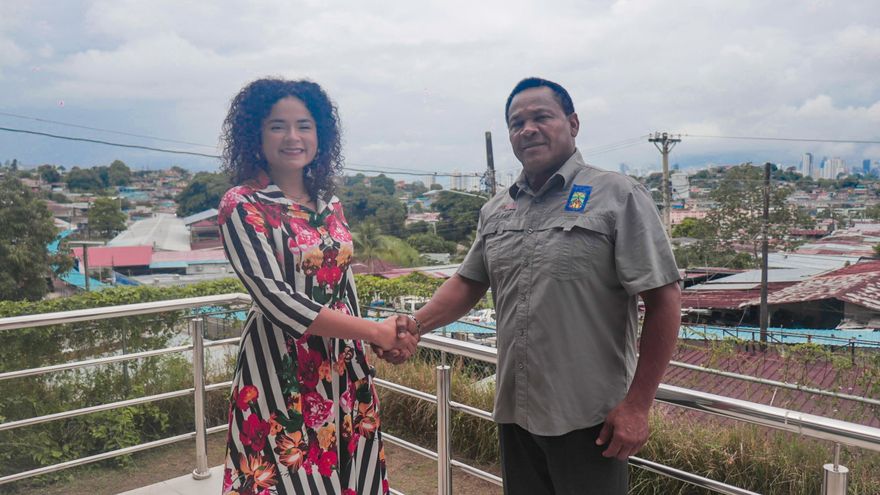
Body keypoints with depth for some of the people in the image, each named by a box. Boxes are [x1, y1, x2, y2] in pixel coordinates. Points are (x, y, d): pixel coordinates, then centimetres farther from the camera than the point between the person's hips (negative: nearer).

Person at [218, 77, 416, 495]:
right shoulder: (242, 205, -9)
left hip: (343, 370, 6)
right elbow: (274, 298, -18)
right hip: (280, 374, -5)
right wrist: (373, 331, -16)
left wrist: (361, 349, 10)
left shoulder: (330, 206, 9)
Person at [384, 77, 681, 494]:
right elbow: (468, 283, 13)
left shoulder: (617, 196, -9)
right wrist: (415, 326, -5)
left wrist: (637, 405, -13)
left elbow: (662, 299, -11)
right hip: (515, 412, 5)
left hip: (588, 419, -5)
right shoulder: (495, 210, 9)